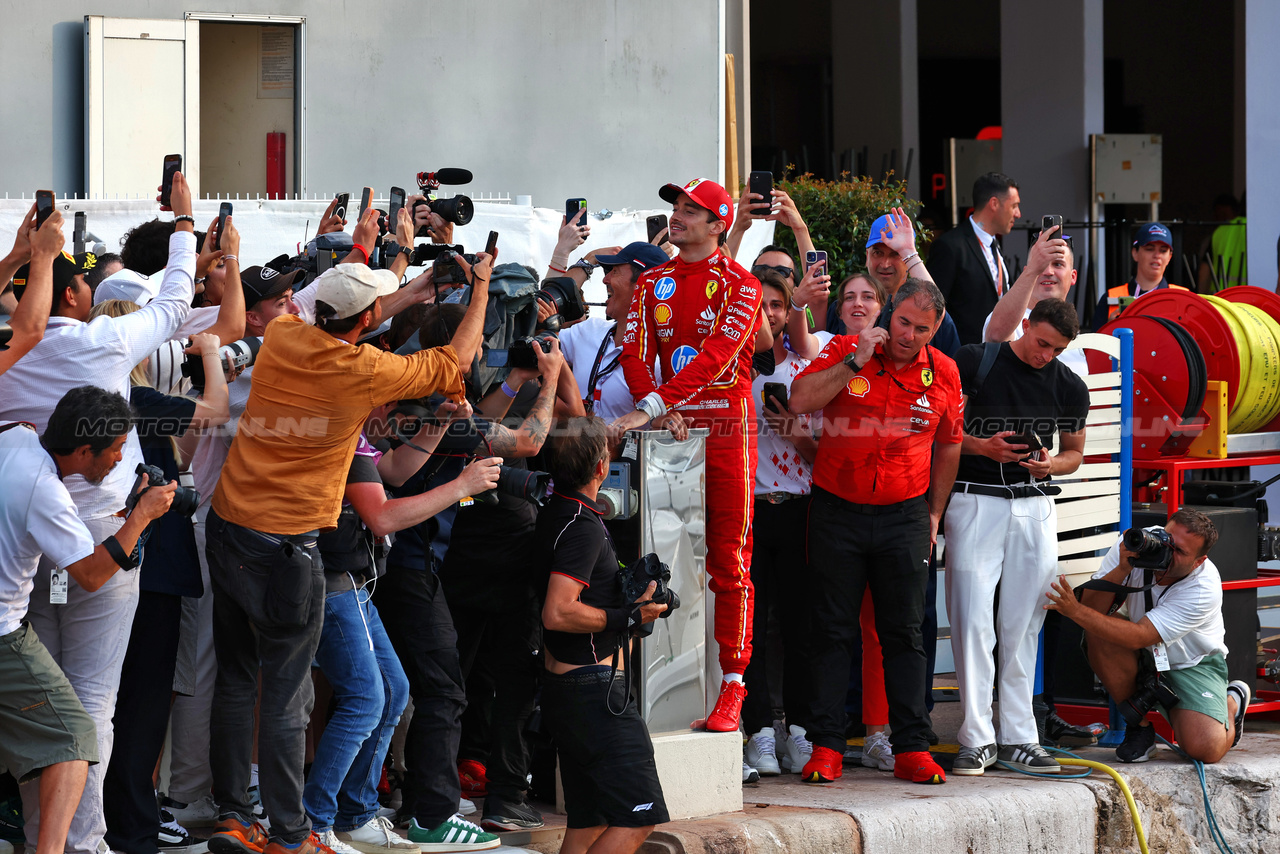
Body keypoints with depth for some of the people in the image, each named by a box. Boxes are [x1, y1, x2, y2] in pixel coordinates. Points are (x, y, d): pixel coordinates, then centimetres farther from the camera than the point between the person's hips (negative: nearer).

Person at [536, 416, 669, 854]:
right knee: (637, 817, -11)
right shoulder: (583, 527, -18)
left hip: (562, 683, 10)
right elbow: (558, 613, -25)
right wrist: (629, 617, -17)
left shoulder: (552, 514, 10)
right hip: (594, 686, -10)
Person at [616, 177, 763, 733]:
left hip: (726, 427, -5)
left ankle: (732, 685, -3)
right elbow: (635, 351, 2)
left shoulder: (739, 284, -4)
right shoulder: (653, 283, 13)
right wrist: (653, 407, -17)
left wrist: (651, 405, -26)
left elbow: (714, 356, -17)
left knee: (728, 562, -4)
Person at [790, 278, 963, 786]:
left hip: (903, 515, 1)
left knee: (904, 634, 3)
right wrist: (855, 361, -20)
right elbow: (801, 400, -17)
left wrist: (934, 514, 14)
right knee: (831, 630, 0)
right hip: (838, 510, -1)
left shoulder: (944, 374, 3)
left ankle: (911, 748, 6)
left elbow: (948, 445, 15)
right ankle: (826, 745, 3)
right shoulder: (845, 351, -3)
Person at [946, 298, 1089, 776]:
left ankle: (1017, 736, 10)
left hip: (1035, 506, 3)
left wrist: (1051, 464, -4)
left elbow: (1074, 453, 18)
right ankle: (977, 738, -6)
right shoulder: (975, 363, -3)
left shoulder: (1069, 388, 7)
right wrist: (982, 446, -16)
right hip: (975, 500, -3)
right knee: (972, 619, -9)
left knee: (1023, 625, 4)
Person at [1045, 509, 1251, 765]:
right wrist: (1122, 569, -39)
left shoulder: (1205, 589, -31)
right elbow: (1091, 607, -22)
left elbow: (1137, 638, -36)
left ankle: (1232, 702, 12)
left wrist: (1076, 610, -44)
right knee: (1098, 631, -30)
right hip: (1142, 658, 4)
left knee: (1206, 749, -27)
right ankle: (1138, 726, -10)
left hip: (1193, 665, -4)